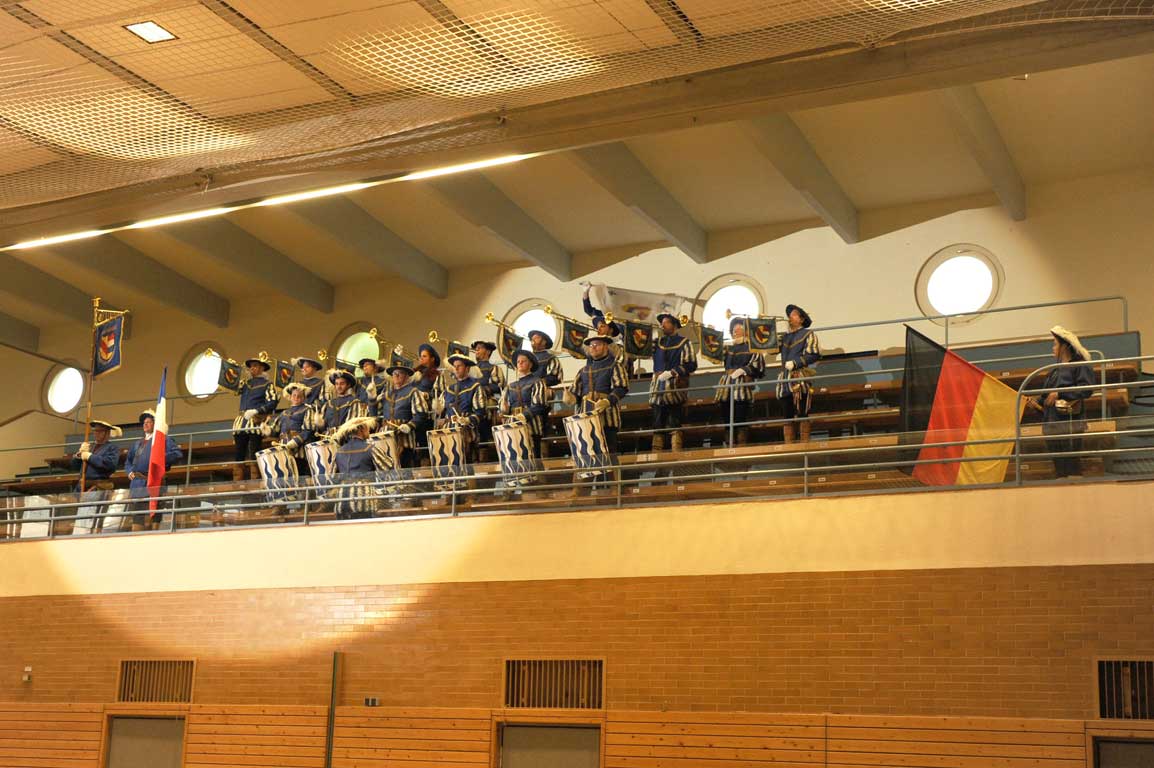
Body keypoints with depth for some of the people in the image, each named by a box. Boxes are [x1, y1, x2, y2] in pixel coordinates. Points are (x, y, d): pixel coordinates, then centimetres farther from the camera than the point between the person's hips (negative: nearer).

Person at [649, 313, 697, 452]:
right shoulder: (657, 343, 19)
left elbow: (691, 365, -7)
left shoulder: (684, 343, 3)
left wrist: (671, 373, -14)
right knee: (658, 424, 3)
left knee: (674, 424, -8)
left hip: (675, 388, -5)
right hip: (658, 387, 5)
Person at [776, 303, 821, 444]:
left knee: (803, 414, -8)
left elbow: (815, 355, -5)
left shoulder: (808, 334, 7)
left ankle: (805, 444, -9)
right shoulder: (785, 336, 22)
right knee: (787, 416, 2)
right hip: (785, 379, 5)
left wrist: (795, 363, -12)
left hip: (800, 378, -5)